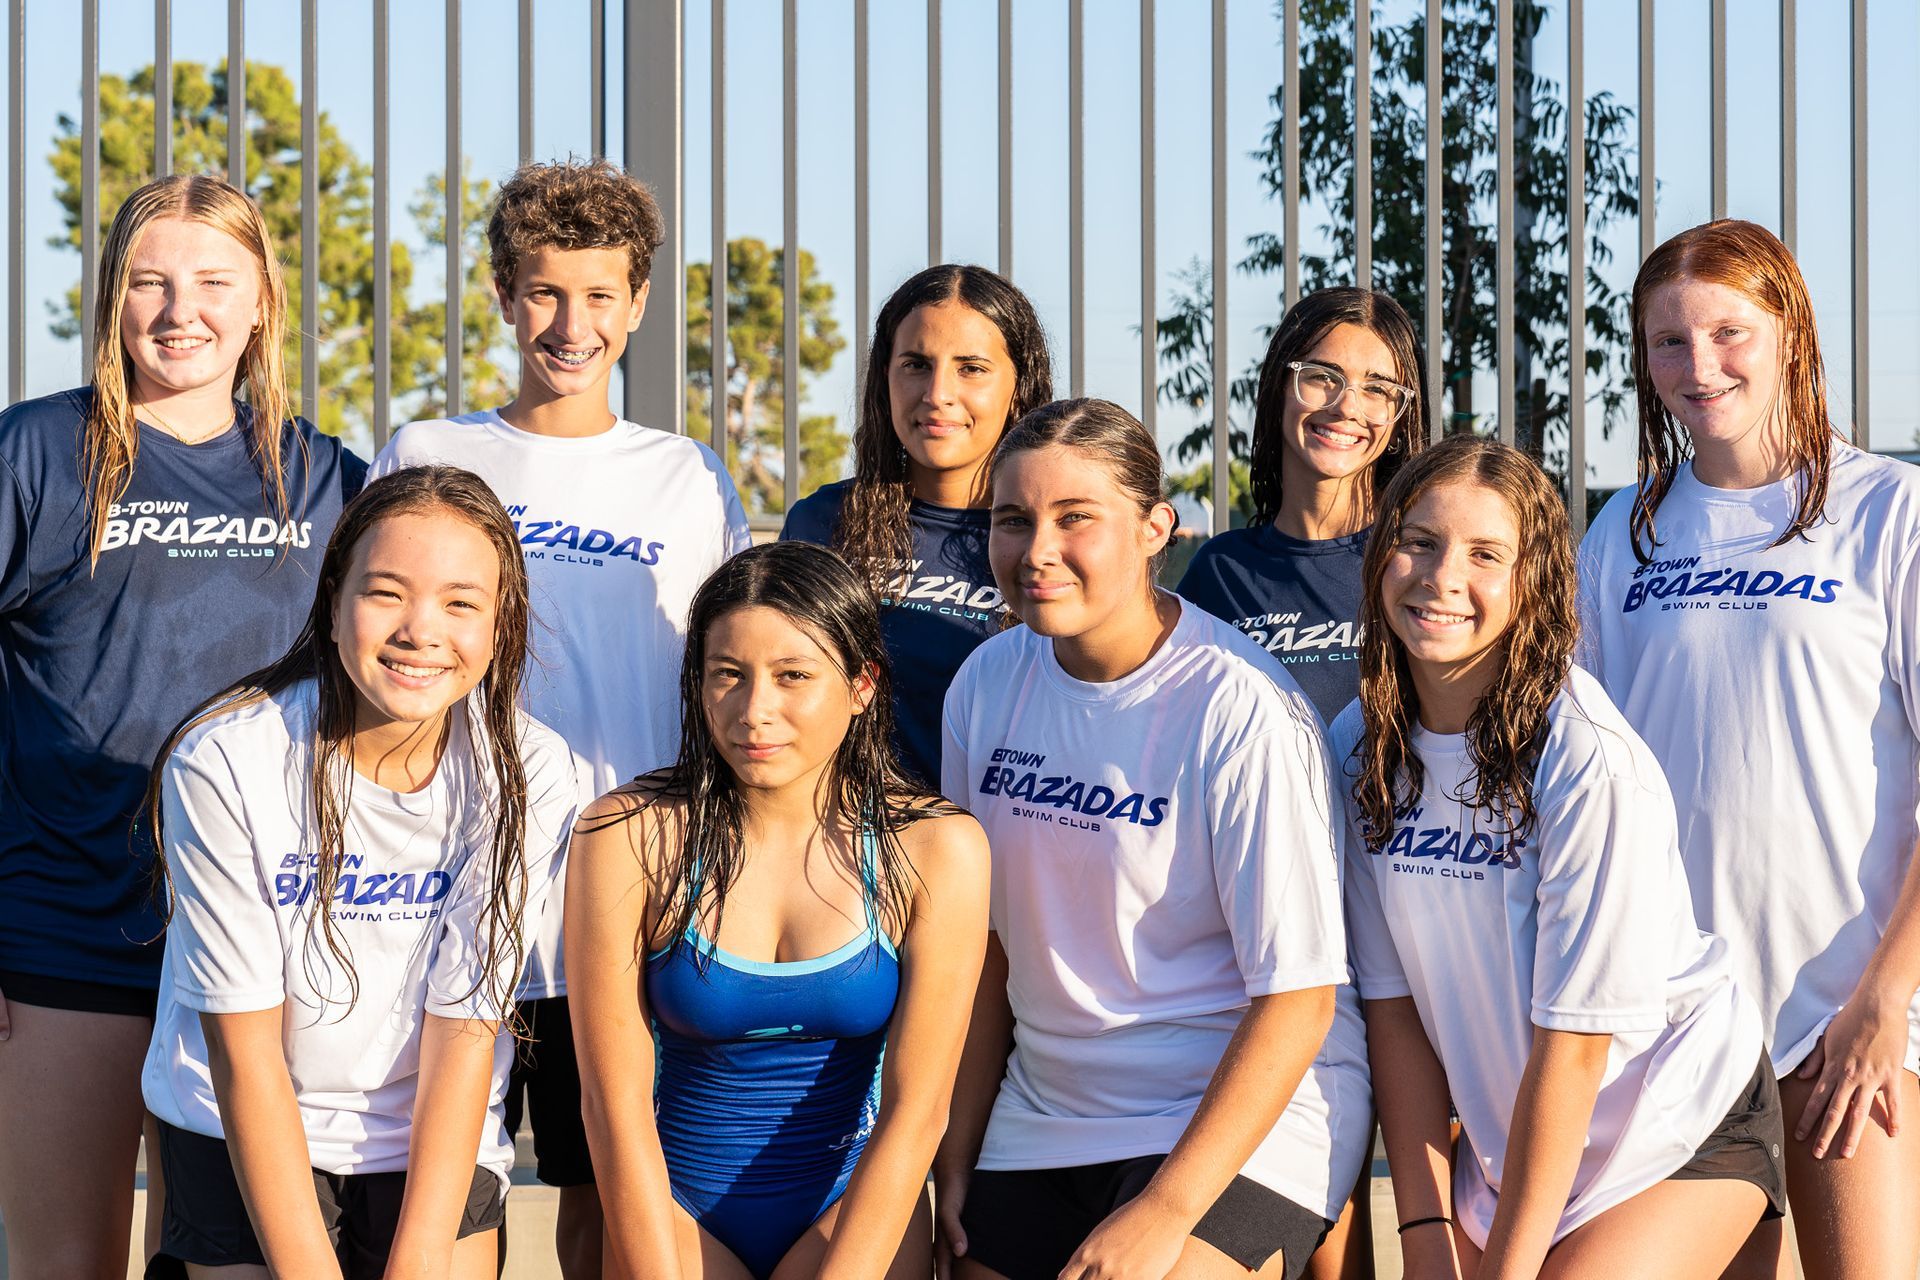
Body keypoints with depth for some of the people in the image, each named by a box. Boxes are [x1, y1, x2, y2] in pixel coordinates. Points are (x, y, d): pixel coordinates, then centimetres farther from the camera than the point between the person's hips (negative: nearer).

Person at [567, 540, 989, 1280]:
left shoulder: (934, 851, -7)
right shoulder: (629, 838, -8)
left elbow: (915, 1108, -10)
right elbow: (615, 1102, -10)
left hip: (855, 1204, 0)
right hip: (676, 1207, 0)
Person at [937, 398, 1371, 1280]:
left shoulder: (1241, 711, -16)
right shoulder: (988, 683, 2)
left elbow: (1298, 999, -16)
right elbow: (990, 940, 11)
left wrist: (1166, 1209, -21)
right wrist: (956, 1164, 9)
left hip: (1247, 1111, -6)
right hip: (1042, 1116, 6)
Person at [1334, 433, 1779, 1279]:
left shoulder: (1592, 766, -23)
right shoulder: (1362, 749, -4)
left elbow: (1572, 1044, -20)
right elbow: (1394, 1003, -2)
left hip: (1677, 1136, -5)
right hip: (1507, 1139, 5)